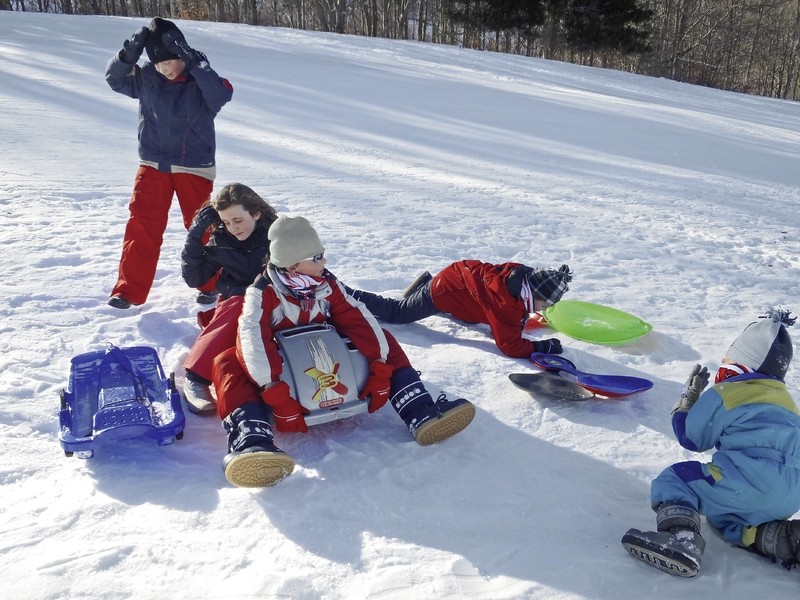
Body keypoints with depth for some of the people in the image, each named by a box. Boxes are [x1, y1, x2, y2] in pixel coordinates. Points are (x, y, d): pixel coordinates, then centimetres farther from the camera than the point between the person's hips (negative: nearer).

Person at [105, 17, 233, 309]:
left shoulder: (201, 80, -10)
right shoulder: (147, 78, 1)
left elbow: (223, 94, -28)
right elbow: (115, 78, 3)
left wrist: (194, 62, -35)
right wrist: (129, 53, -15)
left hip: (194, 167, -3)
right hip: (152, 165, 3)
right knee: (142, 225, -1)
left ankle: (212, 283, 22)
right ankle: (130, 289, 6)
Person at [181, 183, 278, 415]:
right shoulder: (222, 239, 3)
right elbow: (194, 280, -2)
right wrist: (195, 235, -12)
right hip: (232, 307, 1)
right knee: (238, 307, -34)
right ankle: (195, 378, -40)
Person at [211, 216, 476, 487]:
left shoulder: (327, 283, -1)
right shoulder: (263, 292, -15)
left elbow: (358, 320, -10)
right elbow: (253, 338, -30)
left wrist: (380, 367, -24)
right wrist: (276, 394, -42)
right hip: (283, 371, -4)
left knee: (382, 339, -11)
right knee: (228, 363, -32)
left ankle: (420, 413, -24)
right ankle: (251, 439, -57)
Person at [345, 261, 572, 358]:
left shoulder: (523, 274, -11)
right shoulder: (504, 304, -35)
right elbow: (509, 346, -30)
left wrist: (521, 320, 2)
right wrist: (543, 347, -24)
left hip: (463, 273, 8)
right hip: (442, 292, -8)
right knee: (394, 312, 8)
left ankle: (426, 284, 37)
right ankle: (344, 294, 19)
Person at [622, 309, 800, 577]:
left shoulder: (724, 394, 0)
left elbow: (691, 437, 8)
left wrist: (688, 398, 21)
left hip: (749, 484, -8)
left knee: (672, 481, 1)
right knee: (725, 520, 28)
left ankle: (681, 536, -28)